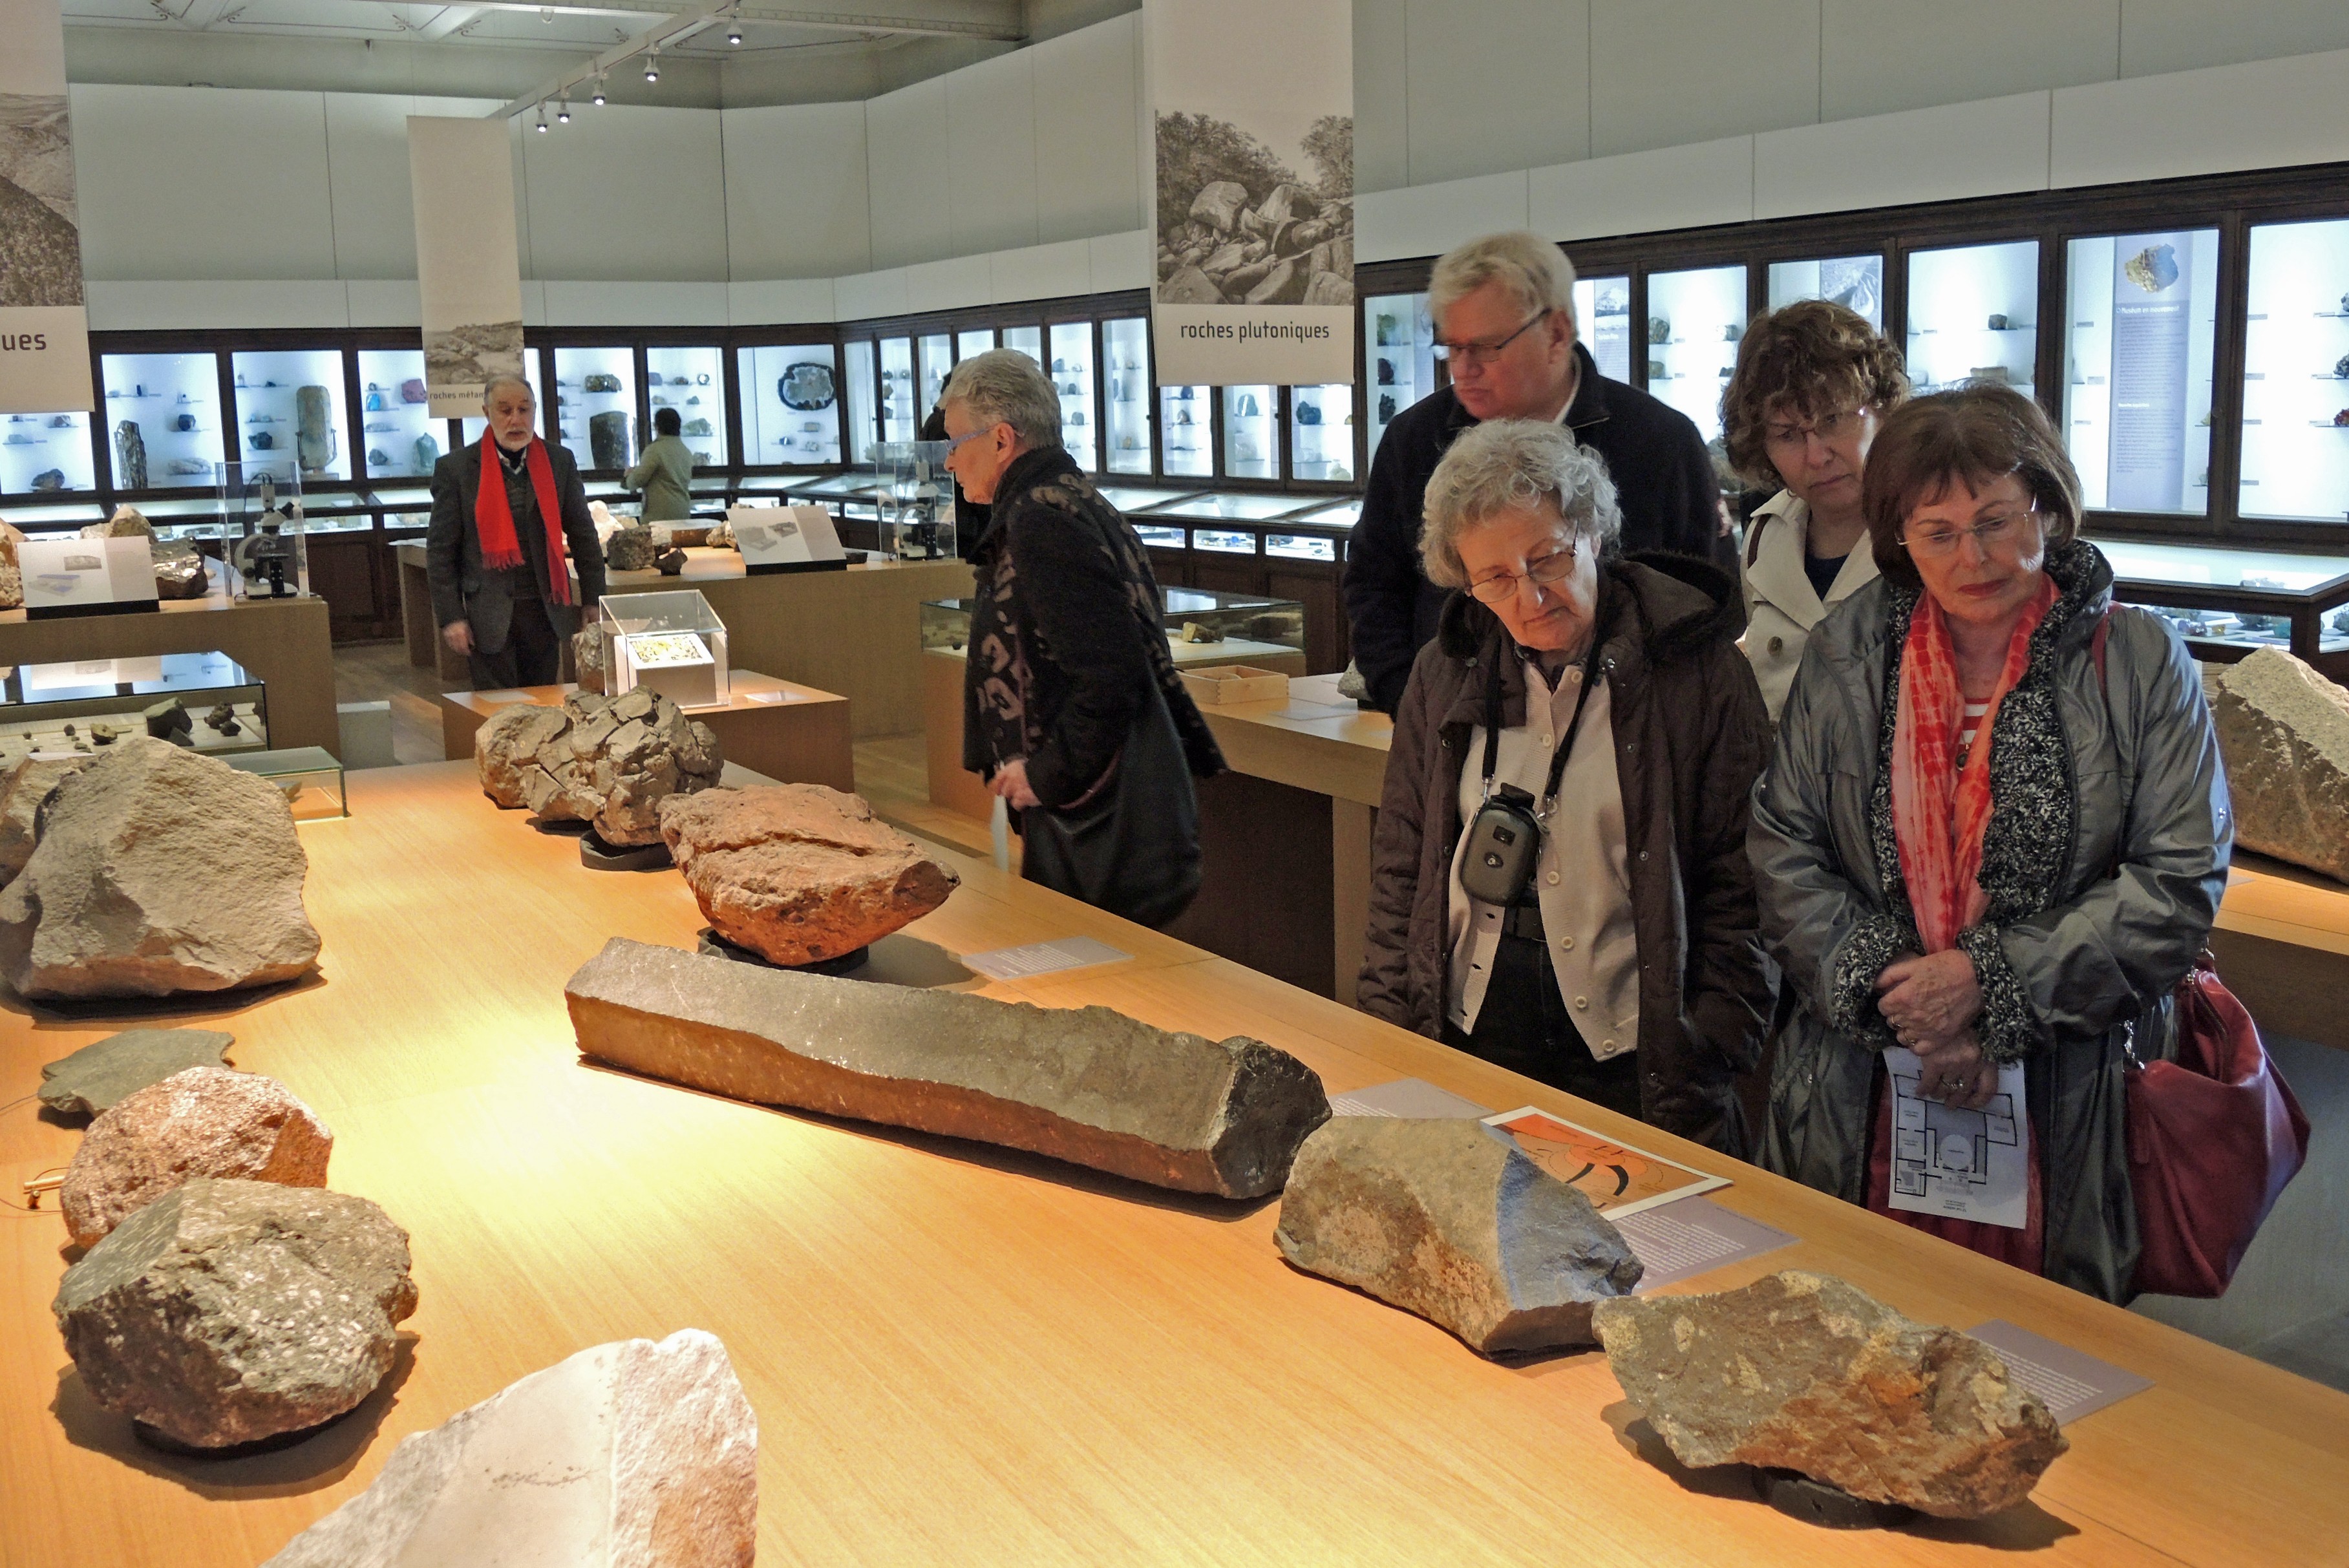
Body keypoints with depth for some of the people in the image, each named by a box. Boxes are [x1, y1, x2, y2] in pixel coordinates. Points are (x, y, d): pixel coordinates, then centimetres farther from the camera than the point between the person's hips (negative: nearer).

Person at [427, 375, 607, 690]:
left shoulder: (560, 462, 8)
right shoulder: (456, 468, 1)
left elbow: (584, 537, 11)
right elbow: (440, 549, 1)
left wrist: (595, 605, 6)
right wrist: (451, 617, -6)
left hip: (545, 611, 3)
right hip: (489, 614, -2)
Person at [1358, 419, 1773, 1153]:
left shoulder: (1698, 672, -4)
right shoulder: (1445, 673, 7)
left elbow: (1741, 890, -2)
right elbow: (1400, 871, 12)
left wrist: (1705, 1065, -8)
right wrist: (1390, 1040, 4)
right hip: (1462, 1051, 3)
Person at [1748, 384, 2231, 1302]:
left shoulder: (2140, 663, 0)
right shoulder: (1845, 655, 5)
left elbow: (2181, 884, -5)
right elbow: (1784, 851, 1)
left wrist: (1992, 983, -13)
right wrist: (1894, 994, -11)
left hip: (2068, 1113, -1)